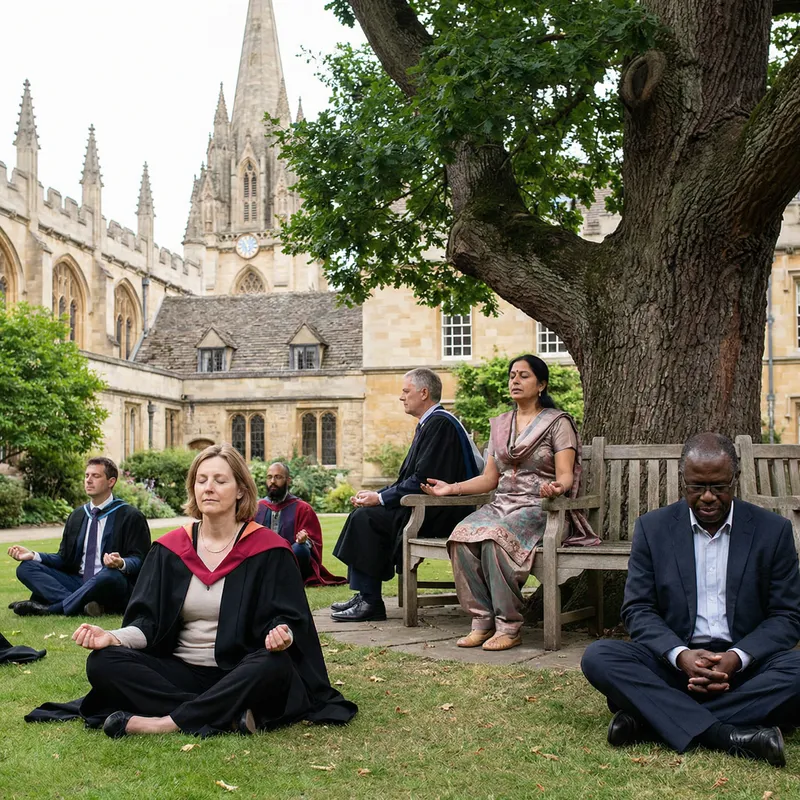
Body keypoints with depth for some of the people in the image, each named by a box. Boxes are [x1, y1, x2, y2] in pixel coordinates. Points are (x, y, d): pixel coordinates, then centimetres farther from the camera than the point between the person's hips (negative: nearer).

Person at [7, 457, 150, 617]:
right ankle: (83, 604, -33)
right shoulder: (76, 516, 18)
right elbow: (64, 558, 17)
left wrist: (121, 564, -31)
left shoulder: (131, 516, -2)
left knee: (110, 575, -40)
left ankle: (50, 608, -27)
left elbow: (138, 560, -8)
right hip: (78, 582, 6)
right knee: (26, 568, -10)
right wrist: (33, 555, 0)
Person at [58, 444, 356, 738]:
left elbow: (287, 619, -5)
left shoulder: (268, 550, -1)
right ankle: (229, 718, -31)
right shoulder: (169, 549, 8)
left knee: (273, 667, -37)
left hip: (241, 676, -3)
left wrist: (282, 635, -30)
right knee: (102, 662, -21)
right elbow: (148, 620, 5)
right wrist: (113, 637, -17)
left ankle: (164, 722, -30)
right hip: (180, 673, 4)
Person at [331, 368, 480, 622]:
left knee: (365, 518, -19)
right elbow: (410, 478, 19)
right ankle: (363, 595, 5)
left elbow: (423, 480, -22)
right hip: (428, 508, 11)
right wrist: (376, 496, 7)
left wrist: (380, 498, -14)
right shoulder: (429, 423, 18)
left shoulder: (440, 423, -15)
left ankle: (370, 603, -13)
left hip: (438, 514, -11)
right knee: (362, 513, 5)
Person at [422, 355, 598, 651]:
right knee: (462, 536, -27)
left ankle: (509, 626, -26)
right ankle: (482, 621, -22)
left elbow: (565, 475, -7)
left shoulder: (558, 423, 3)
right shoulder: (500, 424, 20)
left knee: (495, 538, -36)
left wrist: (556, 487, -31)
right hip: (502, 504, 5)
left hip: (538, 507, -5)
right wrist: (451, 488, 7)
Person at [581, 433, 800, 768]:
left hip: (744, 663, 0)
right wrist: (680, 655, -19)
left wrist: (737, 658, -17)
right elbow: (638, 609, 1)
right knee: (598, 657, -25)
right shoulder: (652, 527, 4)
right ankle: (724, 735, -37)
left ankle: (649, 717, -31)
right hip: (672, 661, 0)